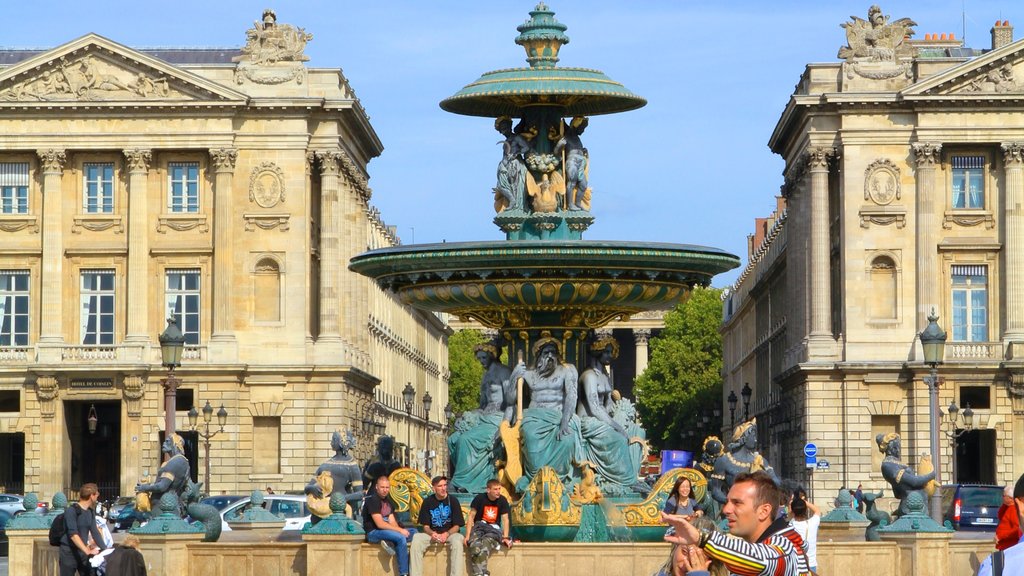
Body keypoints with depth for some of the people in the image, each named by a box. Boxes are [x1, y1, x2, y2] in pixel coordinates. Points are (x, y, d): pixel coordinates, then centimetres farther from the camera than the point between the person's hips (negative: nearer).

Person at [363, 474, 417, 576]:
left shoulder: (389, 501, 14)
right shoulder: (372, 500, -13)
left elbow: (392, 522, 8)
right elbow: (380, 524, -20)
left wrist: (399, 529, -14)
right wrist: (400, 530, -19)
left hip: (387, 531, 8)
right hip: (373, 533, -8)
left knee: (414, 532, -1)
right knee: (401, 538, -30)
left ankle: (391, 543, -21)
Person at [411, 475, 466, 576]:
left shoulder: (453, 501, -2)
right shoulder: (427, 501, 3)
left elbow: (457, 526, -3)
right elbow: (425, 526, 3)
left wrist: (446, 534, -22)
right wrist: (432, 533, -20)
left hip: (450, 533, -2)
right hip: (432, 533, 2)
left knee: (458, 539, -36)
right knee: (416, 538, -28)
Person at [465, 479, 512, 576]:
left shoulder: (502, 500, 1)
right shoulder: (479, 498, -4)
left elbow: (505, 520, 0)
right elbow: (471, 517, -2)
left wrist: (505, 537, -13)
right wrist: (467, 535, -10)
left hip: (494, 528, 0)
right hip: (479, 526, 0)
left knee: (487, 541, -36)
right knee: (475, 544, -35)